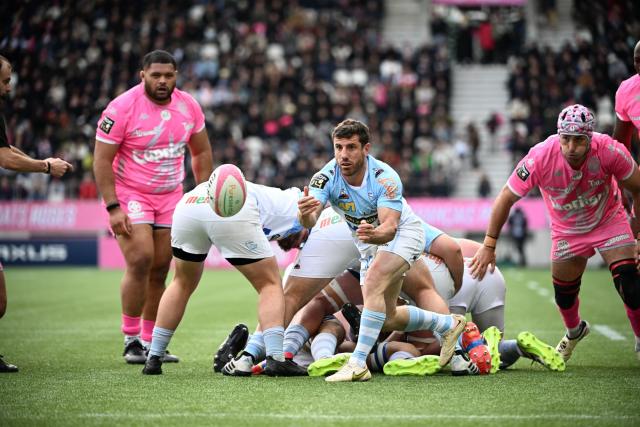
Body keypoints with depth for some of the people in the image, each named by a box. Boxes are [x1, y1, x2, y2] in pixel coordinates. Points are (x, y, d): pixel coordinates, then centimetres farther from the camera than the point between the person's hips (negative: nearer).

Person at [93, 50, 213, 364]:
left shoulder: (188, 106, 0)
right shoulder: (122, 108, -16)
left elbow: (201, 152, 13)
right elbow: (102, 160, -14)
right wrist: (113, 208, -20)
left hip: (170, 197, 5)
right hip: (129, 194, -5)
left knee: (160, 270, 4)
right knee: (140, 262, -17)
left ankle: (150, 342, 14)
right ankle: (131, 340, -5)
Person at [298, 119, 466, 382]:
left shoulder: (385, 178, -32)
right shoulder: (327, 177, -24)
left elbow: (390, 227, -40)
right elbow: (310, 221, -37)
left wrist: (374, 234, -63)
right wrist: (305, 213, -62)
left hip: (402, 233, -6)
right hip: (369, 243, 6)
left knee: (372, 284, -32)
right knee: (387, 318, 10)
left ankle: (358, 364, -33)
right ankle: (448, 324, 34)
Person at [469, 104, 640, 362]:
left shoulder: (609, 151, -31)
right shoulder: (540, 158, -32)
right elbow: (506, 198, -20)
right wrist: (488, 246, -18)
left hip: (609, 220, -1)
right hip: (566, 231, 1)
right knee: (564, 294, 8)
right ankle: (574, 332, 43)